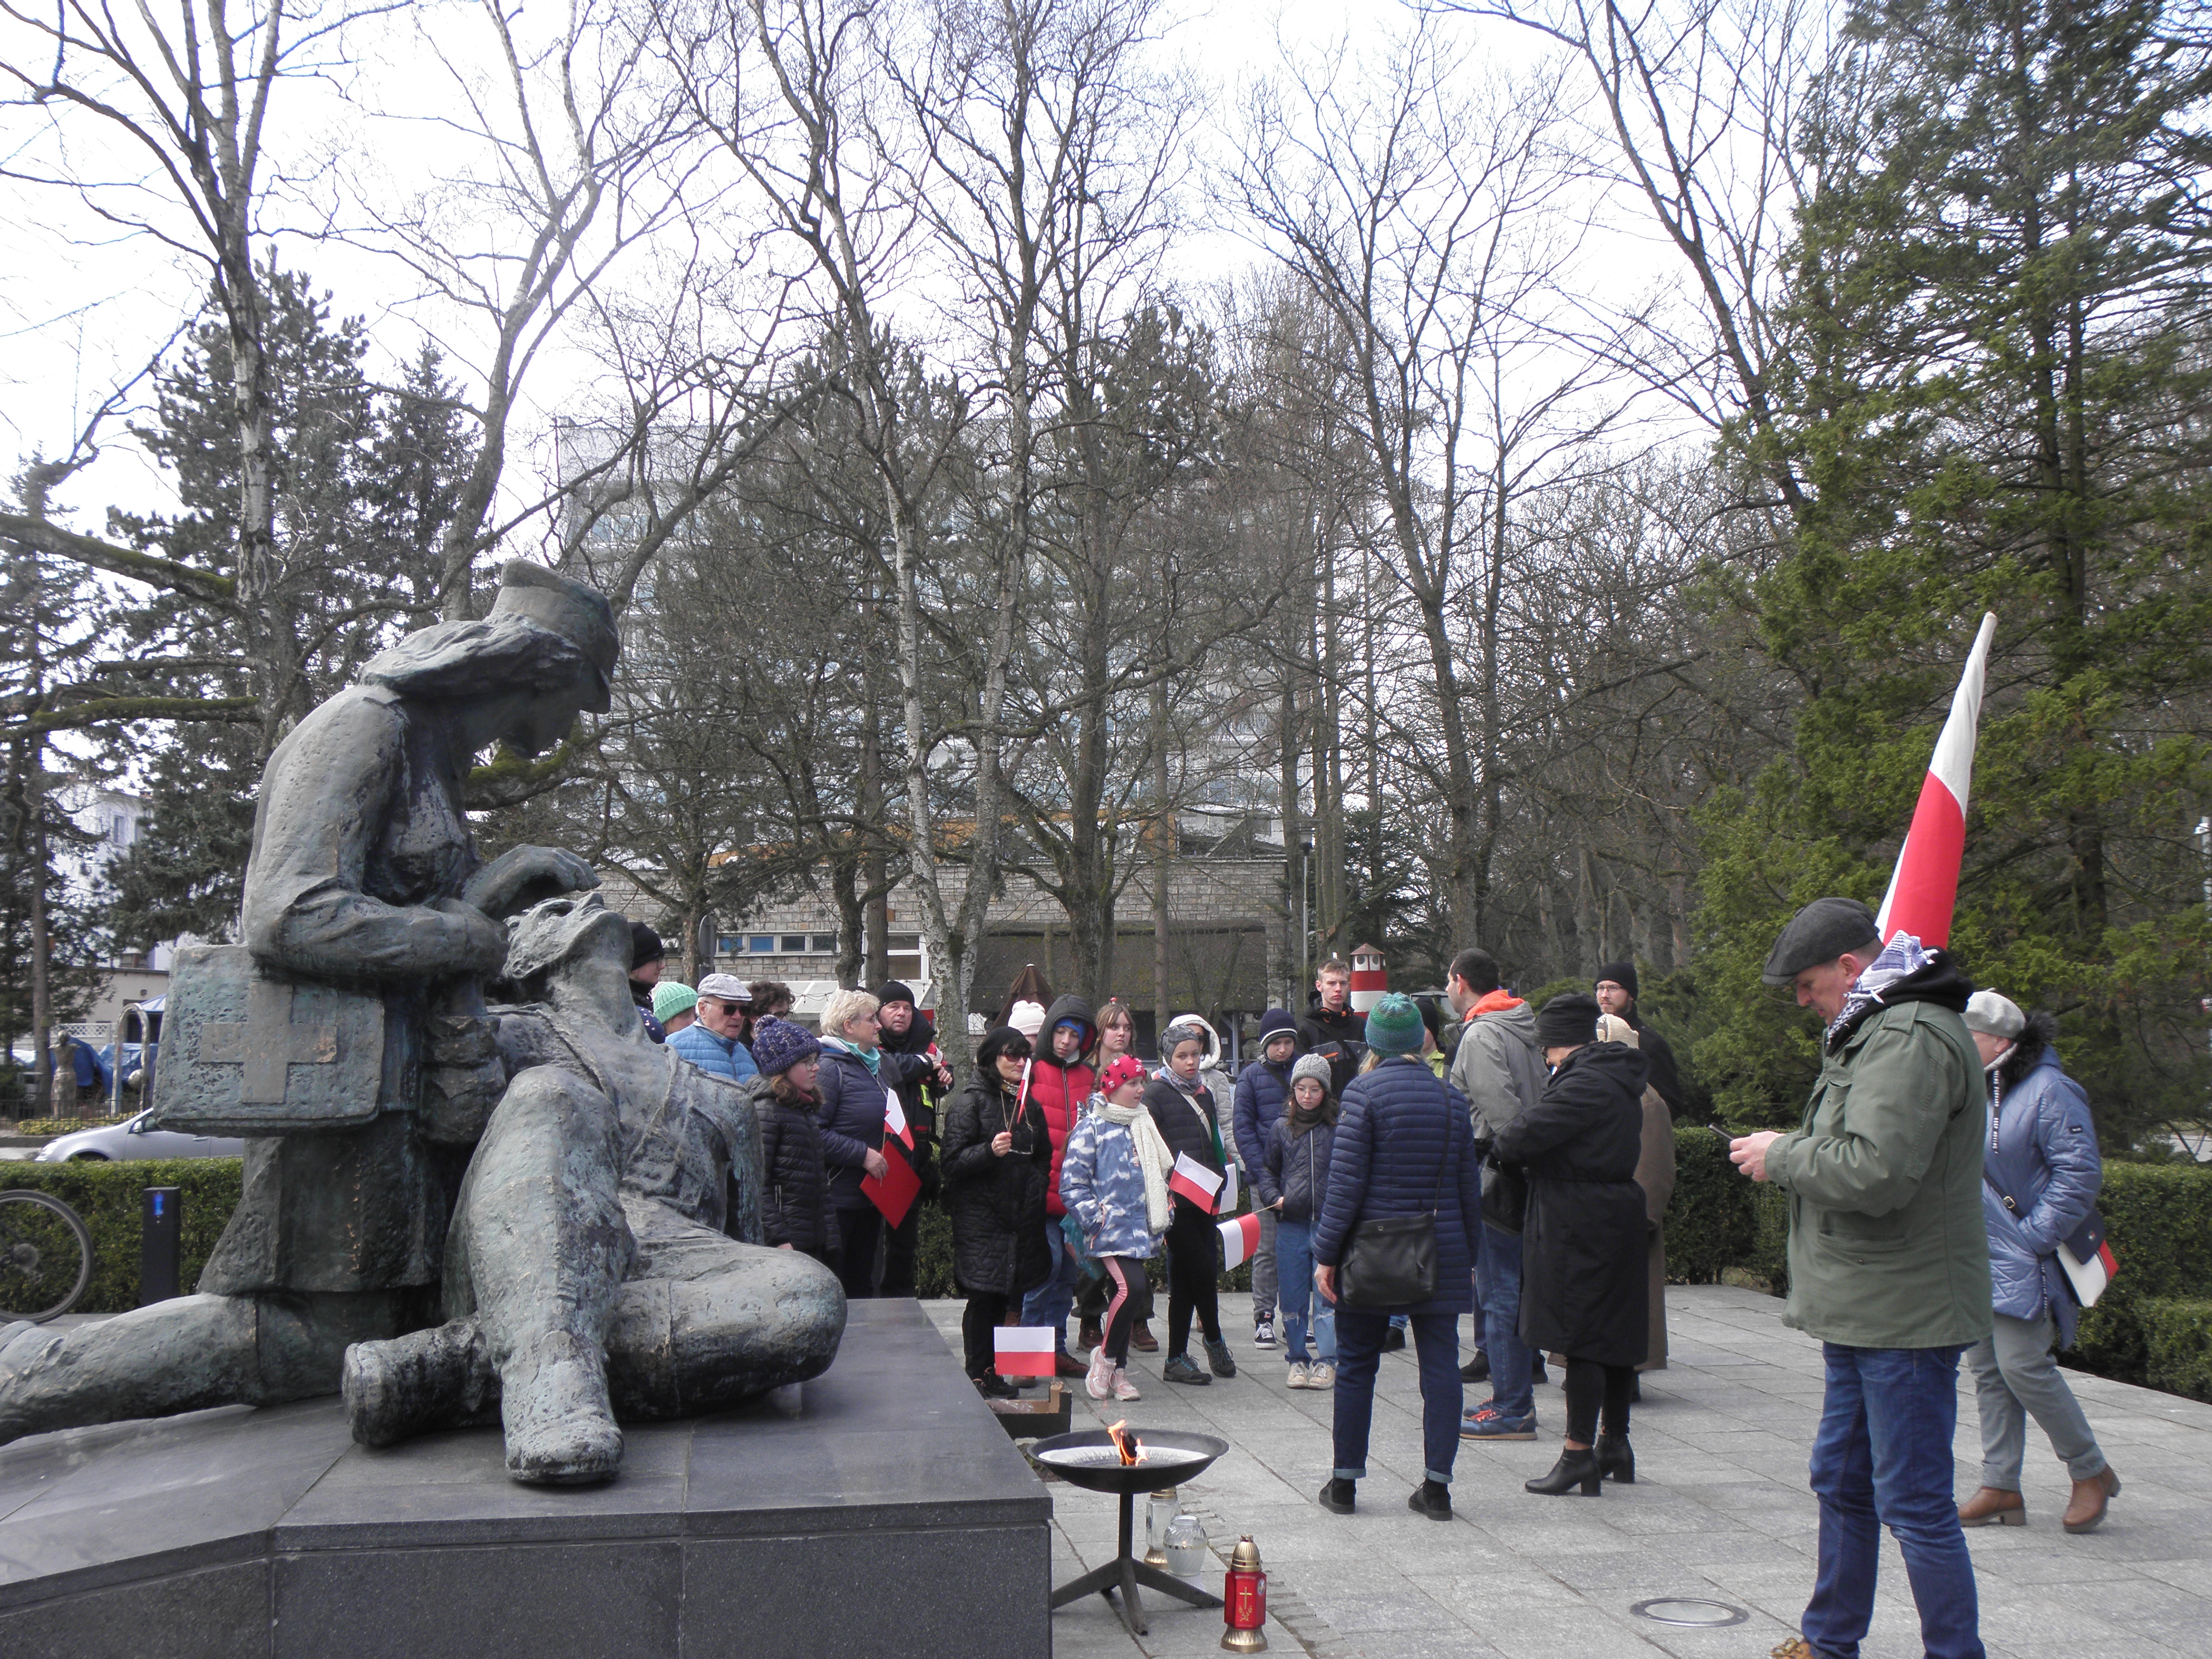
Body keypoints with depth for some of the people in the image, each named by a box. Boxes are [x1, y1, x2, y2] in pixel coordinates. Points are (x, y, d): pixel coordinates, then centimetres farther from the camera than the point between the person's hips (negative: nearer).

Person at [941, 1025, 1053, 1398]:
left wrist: (1036, 1189, 12)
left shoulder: (1028, 1104, 16)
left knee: (1004, 1297, 8)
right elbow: (954, 1161, -12)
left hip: (1022, 1218, 6)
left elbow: (1043, 1156, 27)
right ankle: (978, 1376, 2)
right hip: (981, 1217, -6)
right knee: (984, 1296, -6)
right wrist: (990, 1151, -27)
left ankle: (991, 1372, 16)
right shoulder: (970, 1102, -5)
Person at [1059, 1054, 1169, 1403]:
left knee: (1127, 1293, 8)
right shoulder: (1092, 1126, -5)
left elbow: (1158, 1175, 28)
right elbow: (1072, 1183, -7)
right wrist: (1096, 1219, -13)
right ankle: (1106, 1356, -1)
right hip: (1111, 1230, -7)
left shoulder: (1142, 1123, 17)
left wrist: (1165, 1211, 18)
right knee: (1130, 1288, -22)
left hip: (1141, 1230, 7)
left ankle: (1117, 1372, 18)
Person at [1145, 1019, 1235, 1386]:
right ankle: (1214, 1341, 12)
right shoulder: (1156, 1094, -4)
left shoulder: (1204, 1094, 17)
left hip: (1202, 1200, 7)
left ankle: (1176, 1358, 13)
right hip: (1176, 1201, -7)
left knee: (1185, 1279, 8)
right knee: (1202, 1271, -8)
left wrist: (1217, 1188, 17)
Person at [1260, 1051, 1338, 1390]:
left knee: (1326, 1295, -1)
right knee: (1293, 1296, 7)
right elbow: (1267, 1169, 17)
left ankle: (1326, 1361, 7)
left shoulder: (1339, 1127, 2)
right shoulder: (1281, 1128, 8)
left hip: (1329, 1222, -2)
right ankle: (1297, 1359, 18)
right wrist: (1274, 1198, 0)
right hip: (1291, 1223, 2)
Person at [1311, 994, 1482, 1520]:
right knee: (1440, 1363, 7)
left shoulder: (1364, 1093, -9)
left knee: (1356, 1363, 8)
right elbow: (1468, 1185, 8)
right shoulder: (1452, 1097, 3)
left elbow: (1346, 1181, -13)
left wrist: (1326, 1253, -8)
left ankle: (1345, 1482, 15)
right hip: (1441, 1253, 3)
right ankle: (1437, 1484, 7)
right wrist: (1468, 1256, 17)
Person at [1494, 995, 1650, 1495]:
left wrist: (1502, 1149, 0)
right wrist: (1529, 1158, 7)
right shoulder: (1616, 1079, 13)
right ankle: (1615, 1444, 26)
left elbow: (1526, 1135, -21)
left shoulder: (1585, 1083, -19)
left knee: (1580, 1335, -5)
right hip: (1616, 1212, 10)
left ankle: (1579, 1453, 0)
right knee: (1612, 1333, 16)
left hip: (1580, 1225, -10)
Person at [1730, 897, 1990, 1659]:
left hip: (1906, 1312, -11)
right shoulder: (1877, 1032, 15)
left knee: (1915, 1503, -3)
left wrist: (1783, 1156, -14)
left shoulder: (1912, 1038, -19)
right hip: (1864, 1310, 11)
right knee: (1841, 1481, 21)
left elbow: (1875, 1173, -29)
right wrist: (1793, 1153, 4)